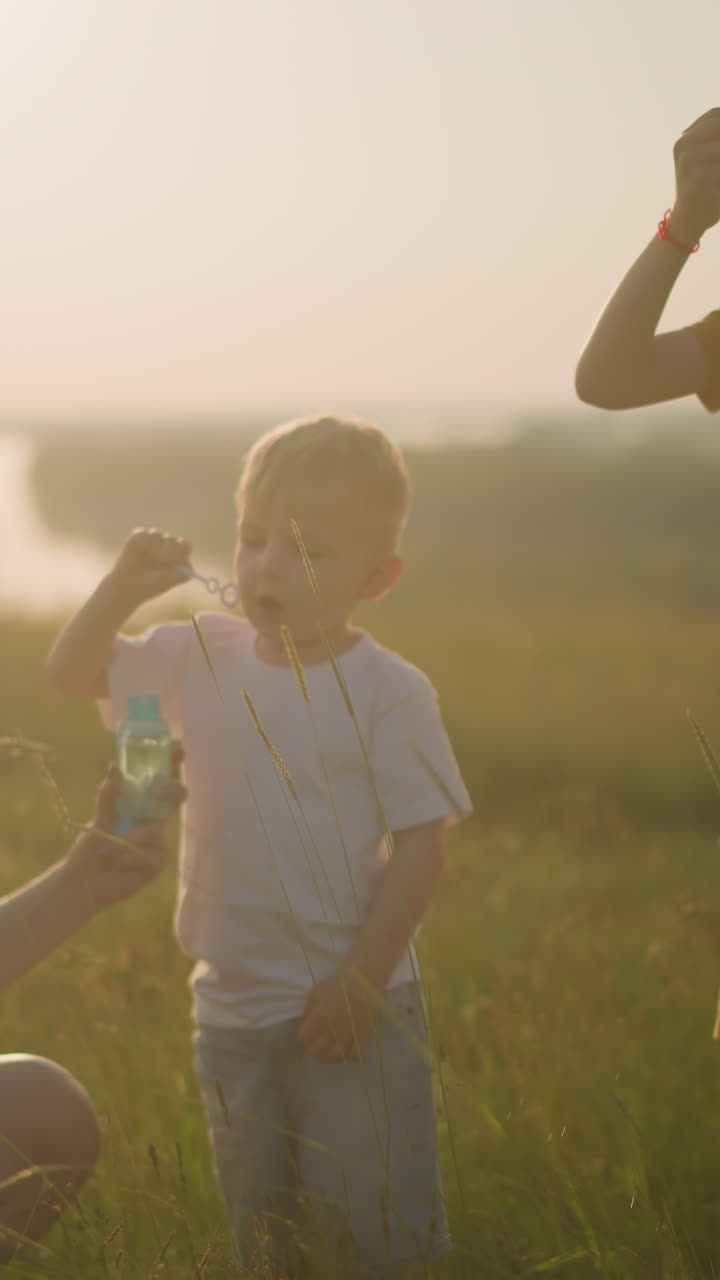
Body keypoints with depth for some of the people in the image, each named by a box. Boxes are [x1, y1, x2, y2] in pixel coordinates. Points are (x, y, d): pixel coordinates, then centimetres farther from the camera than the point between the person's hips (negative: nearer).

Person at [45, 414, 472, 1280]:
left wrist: (361, 978, -17)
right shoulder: (202, 658, 2)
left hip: (355, 1009, -5)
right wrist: (123, 589, -14)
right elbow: (73, 673, 4)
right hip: (230, 1007, 5)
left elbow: (419, 843, -12)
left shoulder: (389, 692, -12)